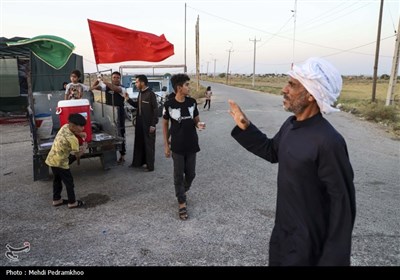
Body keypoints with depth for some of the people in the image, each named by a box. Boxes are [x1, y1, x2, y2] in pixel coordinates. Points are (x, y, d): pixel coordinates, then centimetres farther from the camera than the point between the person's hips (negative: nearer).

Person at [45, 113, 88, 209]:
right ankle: (72, 202, 19)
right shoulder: (73, 139, -25)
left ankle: (56, 200, 37)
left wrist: (79, 134, 6)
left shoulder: (65, 126, -3)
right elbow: (78, 155, -14)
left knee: (57, 180, 23)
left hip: (51, 159, 9)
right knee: (69, 182, 7)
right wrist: (84, 147, 3)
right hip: (60, 162, -8)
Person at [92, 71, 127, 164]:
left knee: (120, 134, 1)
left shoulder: (122, 88, -7)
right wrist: (98, 80, -16)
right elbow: (94, 87, 2)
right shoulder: (106, 87, 6)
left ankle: (122, 156, 9)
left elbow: (115, 88, -29)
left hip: (119, 113, -4)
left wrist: (104, 81, -37)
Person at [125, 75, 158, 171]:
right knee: (139, 143, 16)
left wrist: (153, 124, -18)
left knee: (149, 144, 1)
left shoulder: (151, 94, -15)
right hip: (140, 123, 8)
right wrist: (128, 99, 7)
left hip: (148, 124, -8)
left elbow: (155, 110, -16)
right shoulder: (140, 93, 10)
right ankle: (138, 162, 29)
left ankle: (150, 165, 11)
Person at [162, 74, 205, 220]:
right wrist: (166, 145, -2)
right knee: (178, 175, 4)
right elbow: (165, 124, -1)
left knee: (191, 173, 13)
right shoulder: (169, 104, -11)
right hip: (177, 146, -3)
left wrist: (199, 125, -16)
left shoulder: (192, 102, -2)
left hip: (191, 145, 3)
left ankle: (183, 191, 41)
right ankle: (182, 204, 16)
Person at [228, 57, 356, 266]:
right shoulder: (291, 124, -2)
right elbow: (272, 152, 16)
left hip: (307, 239, -8)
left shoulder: (328, 141, -28)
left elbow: (342, 202, -22)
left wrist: (334, 257, -17)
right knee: (277, 261, 25)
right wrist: (245, 128, 4)